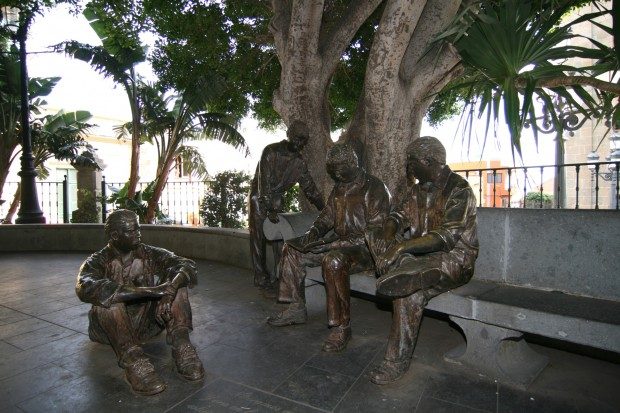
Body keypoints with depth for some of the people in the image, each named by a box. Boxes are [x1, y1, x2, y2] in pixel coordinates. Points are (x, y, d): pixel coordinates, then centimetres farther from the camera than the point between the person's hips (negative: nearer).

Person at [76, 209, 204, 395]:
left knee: (174, 280, -17)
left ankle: (181, 346, -31)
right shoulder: (98, 261, -6)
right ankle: (132, 359, -40)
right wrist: (148, 291, -40)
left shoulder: (150, 254, 2)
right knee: (107, 296, -30)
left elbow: (187, 265, -12)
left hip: (147, 322, 2)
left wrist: (170, 290, -35)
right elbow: (85, 288, -30)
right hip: (111, 328, -2)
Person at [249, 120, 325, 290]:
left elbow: (309, 187, 4)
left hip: (277, 199, 5)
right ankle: (260, 277, 5)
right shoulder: (271, 151, -18)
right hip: (260, 198, -5)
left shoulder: (299, 161, 1)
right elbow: (264, 181, -24)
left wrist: (323, 209, -1)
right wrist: (269, 209, -31)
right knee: (258, 237, -2)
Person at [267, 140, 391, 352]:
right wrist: (313, 233, -5)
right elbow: (326, 217, 18)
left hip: (365, 248, -8)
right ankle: (296, 309, 6)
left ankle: (342, 327, -22)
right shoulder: (340, 188, 10)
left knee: (334, 261, -39)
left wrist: (335, 243, -27)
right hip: (338, 243, 9)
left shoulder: (374, 189, -15)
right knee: (291, 248, 2)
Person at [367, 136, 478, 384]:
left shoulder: (459, 190, -13)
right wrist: (388, 237, -17)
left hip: (454, 257, -7)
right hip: (421, 254, 8)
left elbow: (448, 237, -24)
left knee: (410, 294, -34)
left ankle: (397, 361, -22)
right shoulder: (417, 190, 13)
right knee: (375, 239, -18)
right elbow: (399, 217, 8)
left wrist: (401, 247, -33)